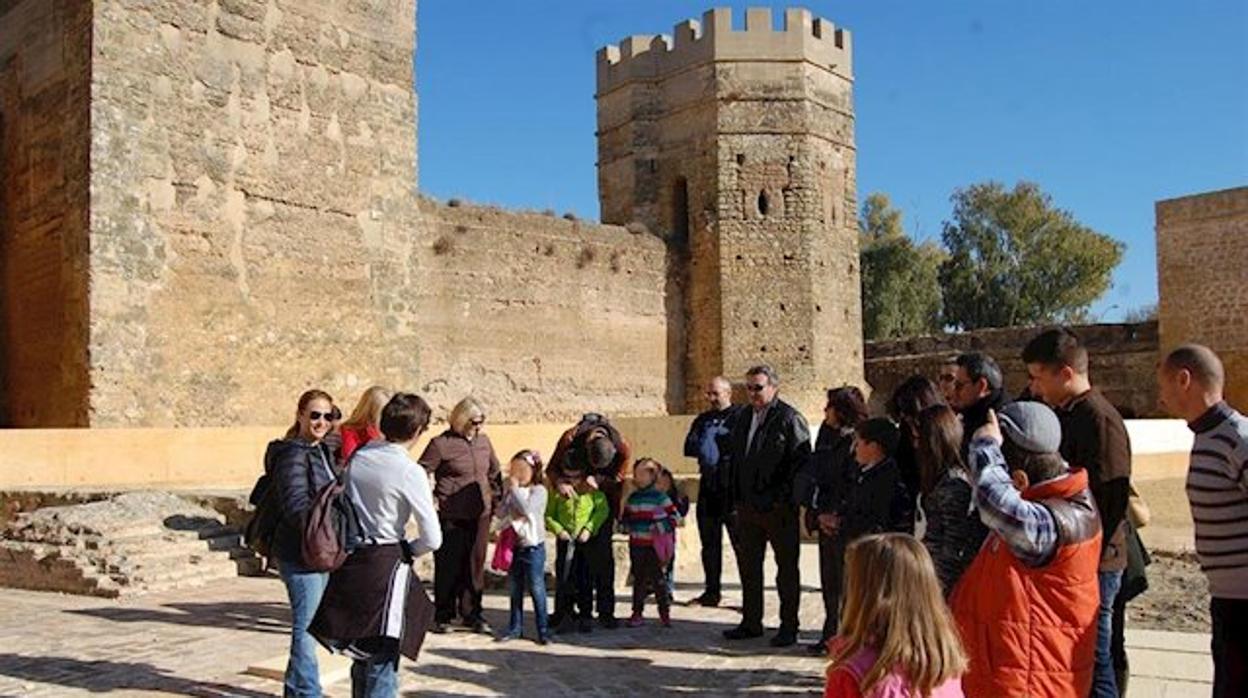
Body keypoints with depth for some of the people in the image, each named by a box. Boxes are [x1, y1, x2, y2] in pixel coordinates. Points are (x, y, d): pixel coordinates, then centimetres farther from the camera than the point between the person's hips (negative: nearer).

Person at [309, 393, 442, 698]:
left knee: (363, 656, 21)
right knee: (383, 662, 1)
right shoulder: (410, 472, -14)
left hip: (349, 560, 7)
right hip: (386, 566, -6)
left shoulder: (359, 456, 3)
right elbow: (432, 539, -12)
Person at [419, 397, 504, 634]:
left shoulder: (483, 442, 11)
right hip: (452, 516, -5)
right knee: (448, 566, 2)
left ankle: (471, 614, 19)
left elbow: (495, 473, 23)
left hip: (480, 515, 5)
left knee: (475, 564, 9)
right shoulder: (441, 444, -7)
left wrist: (496, 499, 16)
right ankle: (443, 616, 15)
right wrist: (432, 499, -9)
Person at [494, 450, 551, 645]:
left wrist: (515, 489, -18)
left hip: (533, 546, -6)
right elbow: (501, 514, 2)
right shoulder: (512, 492, 8)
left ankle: (542, 628, 7)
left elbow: (527, 509, -25)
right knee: (515, 588, 13)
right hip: (514, 545, 6)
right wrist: (509, 493, -8)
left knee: (536, 588, -1)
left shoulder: (538, 491, -9)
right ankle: (515, 627, 23)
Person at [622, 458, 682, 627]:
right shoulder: (632, 497, 9)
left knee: (657, 578, -2)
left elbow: (675, 515, -4)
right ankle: (637, 613, 15)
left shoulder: (659, 496, -5)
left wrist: (662, 526, -15)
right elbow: (626, 516, 22)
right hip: (636, 545, 4)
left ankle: (665, 612, 7)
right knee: (638, 579, 9)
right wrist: (625, 524, 3)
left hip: (654, 545, -4)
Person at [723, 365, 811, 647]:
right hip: (747, 505, 7)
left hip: (779, 508, -7)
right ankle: (751, 622, 24)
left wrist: (784, 497, -16)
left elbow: (802, 461, -13)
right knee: (748, 565, 13)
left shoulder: (789, 419, -9)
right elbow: (735, 458, 20)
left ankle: (789, 626, 13)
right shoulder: (743, 419, 14)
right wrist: (735, 495, 12)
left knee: (786, 567, 4)